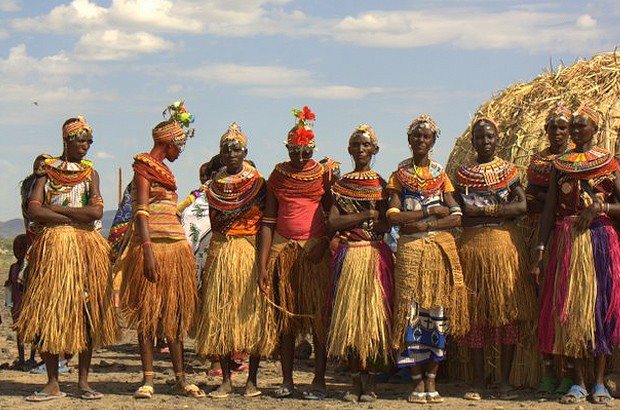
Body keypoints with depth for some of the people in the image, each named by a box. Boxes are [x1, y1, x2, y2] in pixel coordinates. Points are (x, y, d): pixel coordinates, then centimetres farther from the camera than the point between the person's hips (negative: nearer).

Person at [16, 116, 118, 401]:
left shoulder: (90, 173, 11)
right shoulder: (47, 170, 7)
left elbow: (96, 211, -5)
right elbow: (33, 212, -6)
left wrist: (53, 210, -6)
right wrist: (74, 217, -10)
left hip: (86, 248, 2)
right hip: (52, 246, -1)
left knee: (87, 313, -1)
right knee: (49, 313, -6)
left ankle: (84, 381, 5)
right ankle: (53, 384, -3)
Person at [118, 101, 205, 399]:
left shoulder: (163, 170, 21)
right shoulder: (143, 166, -5)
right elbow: (142, 211, -14)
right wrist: (148, 251, -21)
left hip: (176, 246, 8)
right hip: (152, 245, -8)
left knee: (175, 313, 7)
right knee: (147, 313, -4)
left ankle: (180, 379, 10)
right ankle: (148, 380, -1)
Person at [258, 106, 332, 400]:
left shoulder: (323, 174, 2)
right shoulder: (277, 175, 5)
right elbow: (268, 222, 3)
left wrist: (324, 244, -13)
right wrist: (262, 265, -2)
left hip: (315, 250, -2)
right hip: (282, 249, 2)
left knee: (318, 315, -2)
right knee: (285, 317, 6)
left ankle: (319, 381, 4)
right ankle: (287, 381, 13)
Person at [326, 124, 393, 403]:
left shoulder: (380, 184, 6)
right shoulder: (341, 184, 12)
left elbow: (385, 226, -5)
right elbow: (332, 223, -2)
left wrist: (349, 223, -8)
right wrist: (369, 215, -6)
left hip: (374, 255, -2)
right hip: (346, 256, 2)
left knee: (371, 316, -6)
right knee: (347, 317, -2)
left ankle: (370, 381, -3)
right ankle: (356, 380, 3)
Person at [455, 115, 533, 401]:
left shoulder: (508, 170, 8)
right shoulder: (462, 173, 10)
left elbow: (522, 206, -6)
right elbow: (459, 215, 2)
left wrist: (482, 211, -11)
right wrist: (500, 211, -8)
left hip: (505, 242, -1)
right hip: (472, 245, 1)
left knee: (507, 312, -3)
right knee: (475, 312, 0)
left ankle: (505, 381, 2)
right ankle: (478, 380, 6)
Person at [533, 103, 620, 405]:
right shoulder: (560, 163, 10)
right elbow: (549, 209, 7)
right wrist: (539, 251, 0)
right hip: (566, 241, 2)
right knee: (568, 307, -1)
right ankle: (578, 383, 5)